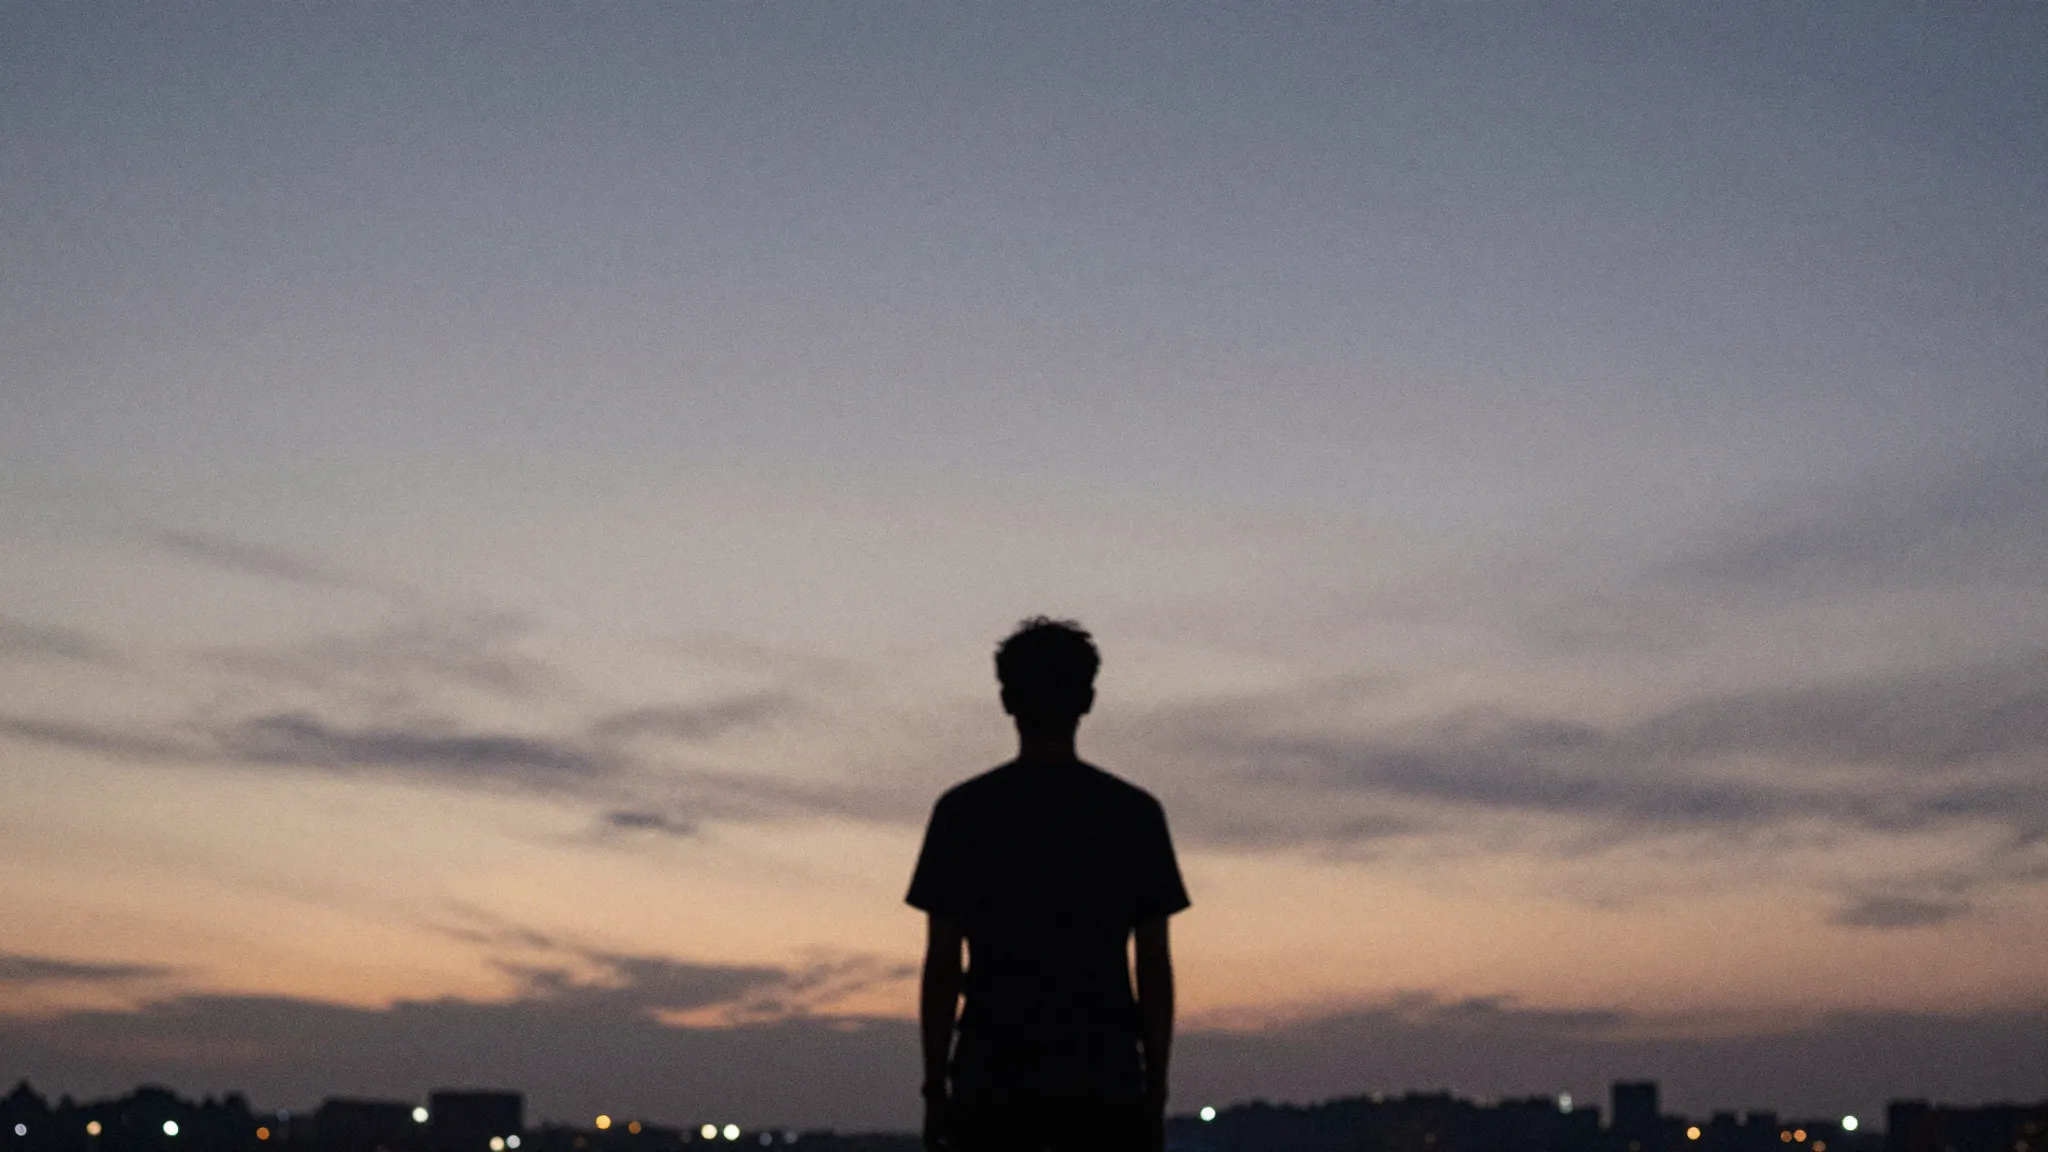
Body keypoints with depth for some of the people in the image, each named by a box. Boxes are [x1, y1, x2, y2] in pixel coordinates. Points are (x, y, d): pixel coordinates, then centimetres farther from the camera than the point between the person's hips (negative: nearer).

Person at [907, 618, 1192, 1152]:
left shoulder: (963, 811, 0)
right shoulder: (1134, 812, 2)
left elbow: (942, 966, -1)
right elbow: (1154, 968, 2)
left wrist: (934, 1087, 6)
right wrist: (1155, 1091, 9)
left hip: (991, 1087, 0)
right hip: (1105, 1086, 0)